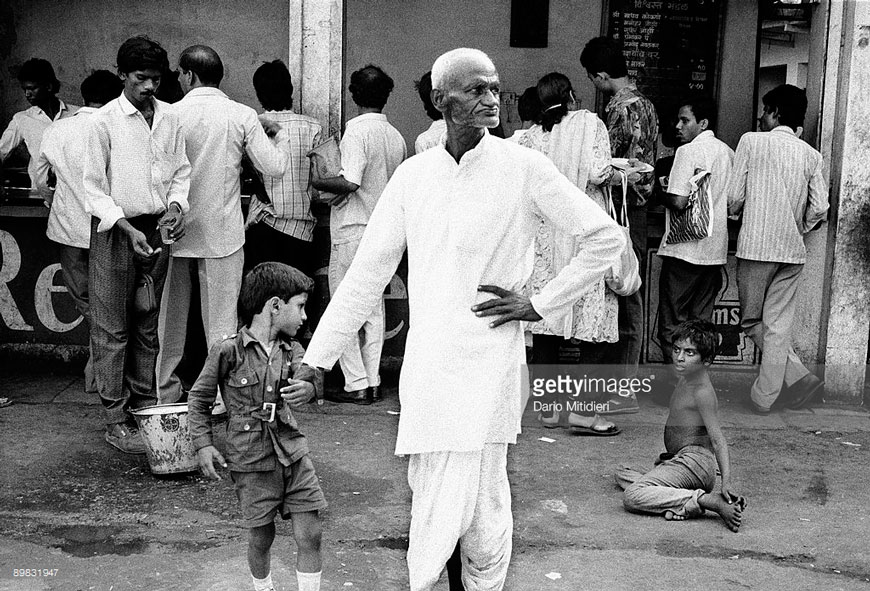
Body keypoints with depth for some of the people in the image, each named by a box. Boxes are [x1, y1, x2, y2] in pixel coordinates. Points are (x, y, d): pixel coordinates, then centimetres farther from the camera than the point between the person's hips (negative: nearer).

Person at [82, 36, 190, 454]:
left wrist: (175, 205, -6)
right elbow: (94, 185, -7)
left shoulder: (169, 118, 6)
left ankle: (145, 404, 24)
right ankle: (115, 419, 6)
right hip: (114, 231, -5)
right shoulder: (104, 122, -7)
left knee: (148, 323, 13)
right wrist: (128, 229, -16)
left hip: (156, 229, 5)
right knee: (112, 327, 0)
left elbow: (181, 171, 14)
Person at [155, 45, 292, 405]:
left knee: (170, 315, 13)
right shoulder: (243, 116, -5)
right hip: (223, 232, 0)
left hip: (176, 230, 0)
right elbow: (274, 166, -5)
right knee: (221, 318, 8)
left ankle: (166, 391, 24)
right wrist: (280, 136, 13)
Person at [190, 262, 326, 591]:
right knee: (261, 538, 8)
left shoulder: (291, 348, 5)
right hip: (251, 460, -4)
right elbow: (199, 398, 0)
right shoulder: (229, 351, -9)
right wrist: (203, 443, -7)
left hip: (293, 453, 4)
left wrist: (308, 386, -36)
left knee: (309, 535, 0)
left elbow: (307, 374, -13)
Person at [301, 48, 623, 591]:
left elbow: (607, 237, 0)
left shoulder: (523, 167, -5)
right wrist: (316, 359, 6)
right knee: (430, 495, 15)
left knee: (470, 502, -4)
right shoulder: (413, 174, 6)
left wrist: (540, 306, -3)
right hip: (425, 361, 4)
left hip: (486, 360, -4)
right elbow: (369, 273, 8)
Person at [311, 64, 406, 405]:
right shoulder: (396, 137, 8)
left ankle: (356, 385, 1)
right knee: (374, 306, 12)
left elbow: (350, 182, -24)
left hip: (353, 230, -7)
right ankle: (372, 382, 15)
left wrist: (318, 182, -9)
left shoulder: (357, 130, -14)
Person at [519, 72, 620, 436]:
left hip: (544, 236, 4)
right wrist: (618, 170, 7)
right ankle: (583, 410, -4)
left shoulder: (531, 137, 6)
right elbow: (598, 173, -14)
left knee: (547, 323, 8)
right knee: (595, 322, 0)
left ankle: (548, 407, 13)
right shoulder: (590, 123, -2)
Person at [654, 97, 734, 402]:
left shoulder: (689, 151, -11)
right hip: (715, 249, 7)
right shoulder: (727, 152, 11)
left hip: (685, 249, -7)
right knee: (701, 320, 12)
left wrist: (658, 193, -2)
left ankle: (676, 382, 3)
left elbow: (679, 200, -20)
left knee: (672, 320, 2)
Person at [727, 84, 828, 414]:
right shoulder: (811, 155, 6)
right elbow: (820, 208, 1)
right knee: (779, 325, 7)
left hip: (756, 247, -4)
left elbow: (734, 196, -5)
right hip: (793, 251, 4)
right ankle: (765, 396, 7)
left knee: (753, 321, 10)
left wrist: (734, 214, 17)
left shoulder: (752, 141, -3)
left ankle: (798, 377, 4)